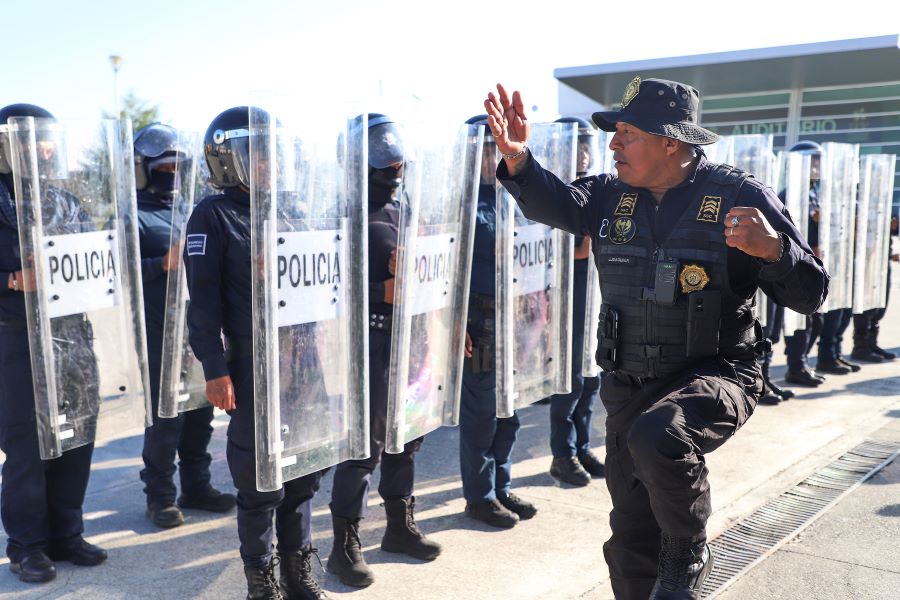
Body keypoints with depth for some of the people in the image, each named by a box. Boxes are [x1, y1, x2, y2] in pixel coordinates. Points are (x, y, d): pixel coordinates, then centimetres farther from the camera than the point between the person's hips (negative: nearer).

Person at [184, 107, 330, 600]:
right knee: (260, 481, 3)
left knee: (303, 471, 13)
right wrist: (215, 370, -16)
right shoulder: (214, 216, -6)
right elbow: (204, 302, -11)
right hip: (254, 370, -6)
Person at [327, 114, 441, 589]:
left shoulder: (402, 207, 13)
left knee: (406, 434, 15)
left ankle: (400, 526, 31)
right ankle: (345, 544, 10)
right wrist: (387, 291, -22)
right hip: (370, 339, -7)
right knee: (365, 443, -2)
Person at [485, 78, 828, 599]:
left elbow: (810, 296, -10)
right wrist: (518, 158, -23)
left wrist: (772, 249, -30)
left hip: (713, 377, -5)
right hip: (629, 385, 5)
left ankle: (688, 557, -7)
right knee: (631, 533, 12)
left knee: (658, 438, -36)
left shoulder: (740, 197, -11)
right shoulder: (613, 195, 4)